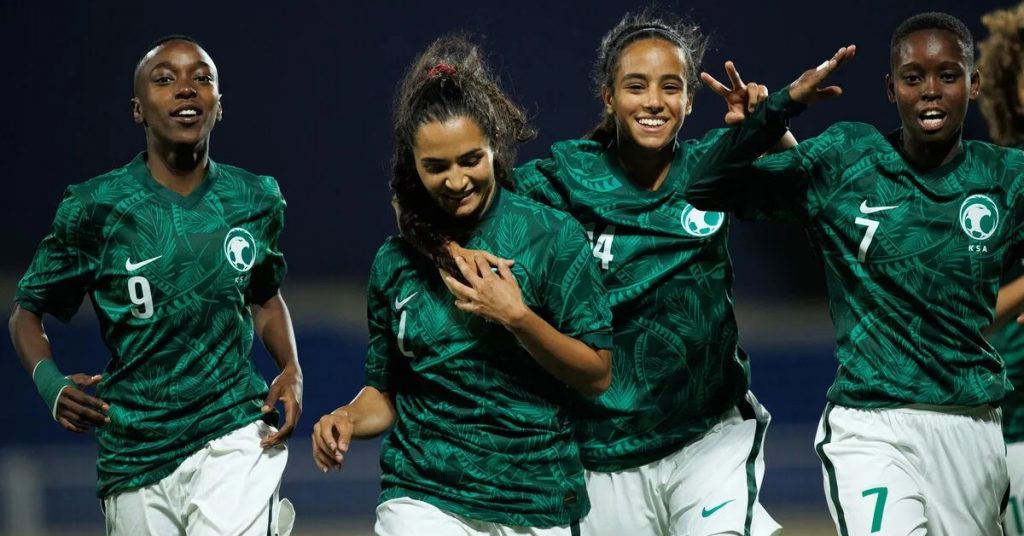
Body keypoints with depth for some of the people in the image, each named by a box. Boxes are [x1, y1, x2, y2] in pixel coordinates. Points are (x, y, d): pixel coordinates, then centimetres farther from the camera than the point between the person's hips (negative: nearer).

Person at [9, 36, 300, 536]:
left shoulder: (256, 200, 5)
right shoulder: (94, 208, -3)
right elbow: (28, 312, 5)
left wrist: (291, 370, 4)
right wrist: (50, 383, -14)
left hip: (236, 433, -1)